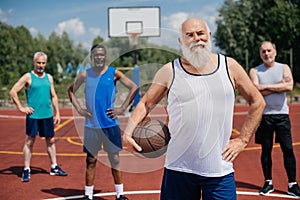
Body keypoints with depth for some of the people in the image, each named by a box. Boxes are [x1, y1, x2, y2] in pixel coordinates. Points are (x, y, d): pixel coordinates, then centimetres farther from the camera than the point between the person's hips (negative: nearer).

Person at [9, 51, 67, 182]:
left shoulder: (49, 77, 11)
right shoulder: (28, 77, -4)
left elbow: (53, 96, 16)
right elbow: (13, 92, -5)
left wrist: (57, 113, 11)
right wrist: (21, 108, -8)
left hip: (48, 115, 5)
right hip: (33, 115, -5)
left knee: (51, 141, 10)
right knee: (29, 141, 0)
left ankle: (54, 168, 20)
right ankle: (26, 170, 8)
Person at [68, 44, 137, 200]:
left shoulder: (114, 73, -1)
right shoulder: (85, 75, 4)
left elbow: (134, 87, 0)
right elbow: (71, 90, 17)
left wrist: (122, 108, -6)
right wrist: (79, 109, 5)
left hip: (110, 123, -1)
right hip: (91, 124, 1)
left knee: (114, 159, 6)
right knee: (91, 160, 7)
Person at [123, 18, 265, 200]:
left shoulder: (229, 66, 3)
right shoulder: (170, 71, 1)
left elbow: (257, 102, 12)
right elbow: (146, 104, 9)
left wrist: (243, 139, 5)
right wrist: (128, 131, -8)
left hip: (220, 169, 1)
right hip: (179, 168, 0)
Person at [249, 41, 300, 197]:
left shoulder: (284, 68, 6)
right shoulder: (255, 71, 4)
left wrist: (266, 86, -12)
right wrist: (279, 86, -10)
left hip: (282, 114, 0)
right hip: (264, 115, 0)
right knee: (266, 150, 6)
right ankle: (268, 183, 18)